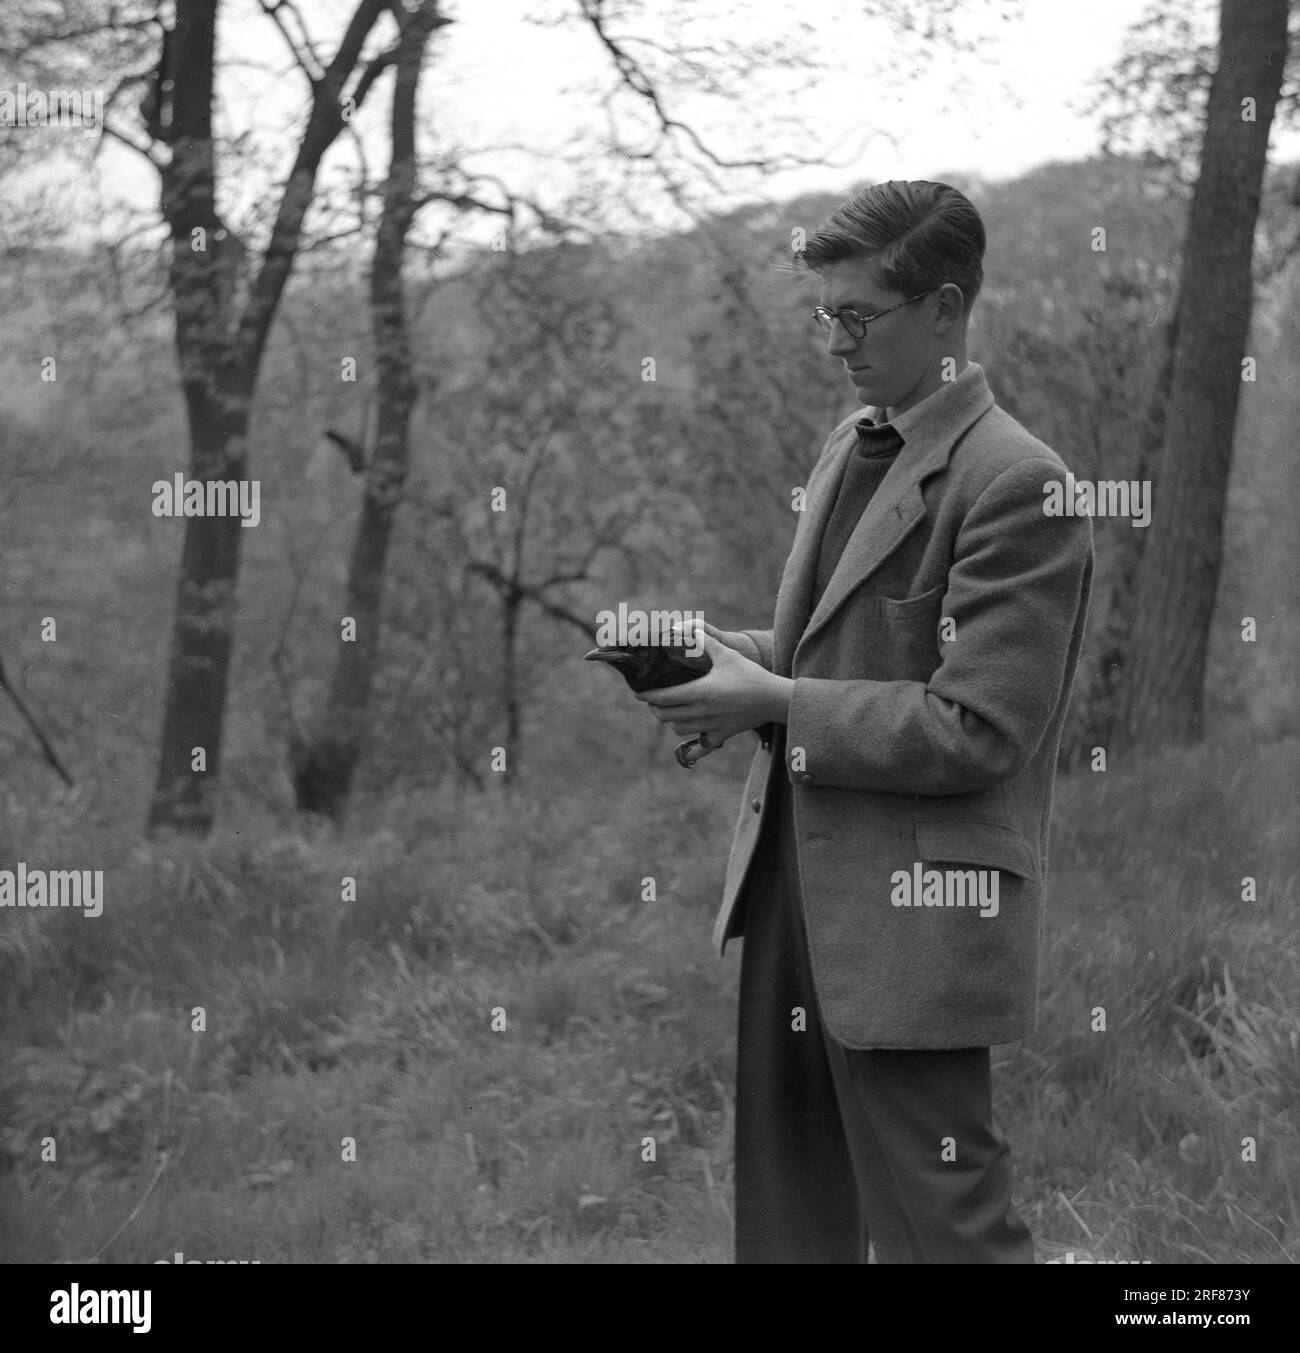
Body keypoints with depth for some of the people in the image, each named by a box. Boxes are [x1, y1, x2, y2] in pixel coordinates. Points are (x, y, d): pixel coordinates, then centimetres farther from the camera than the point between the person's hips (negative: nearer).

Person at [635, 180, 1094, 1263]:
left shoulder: (1014, 484, -15)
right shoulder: (852, 445, 12)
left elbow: (976, 730, -18)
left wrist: (775, 706, -16)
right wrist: (736, 654, 4)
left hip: (913, 913, -9)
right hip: (796, 881, 9)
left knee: (937, 1222, -1)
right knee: (787, 1210, 16)